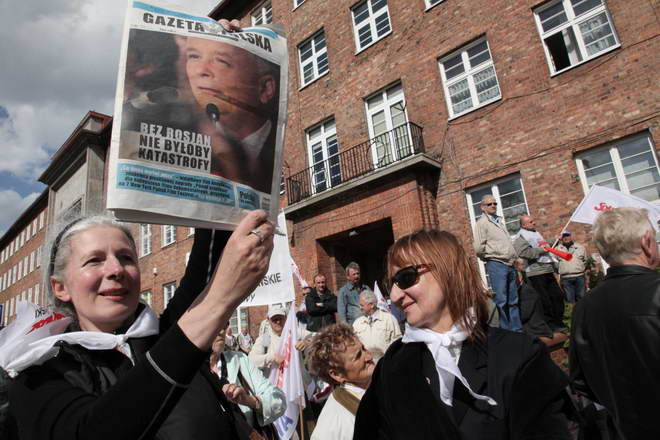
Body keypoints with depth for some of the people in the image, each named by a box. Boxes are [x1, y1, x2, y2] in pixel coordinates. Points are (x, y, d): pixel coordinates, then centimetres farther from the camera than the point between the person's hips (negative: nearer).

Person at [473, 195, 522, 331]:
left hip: (509, 265, 8)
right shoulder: (482, 222, -5)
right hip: (496, 265, -7)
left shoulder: (499, 221, 19)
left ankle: (517, 328, 19)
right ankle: (506, 330, 3)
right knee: (502, 301, -5)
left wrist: (514, 258, 13)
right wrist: (491, 256, 1)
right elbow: (479, 248, -13)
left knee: (513, 300, 11)